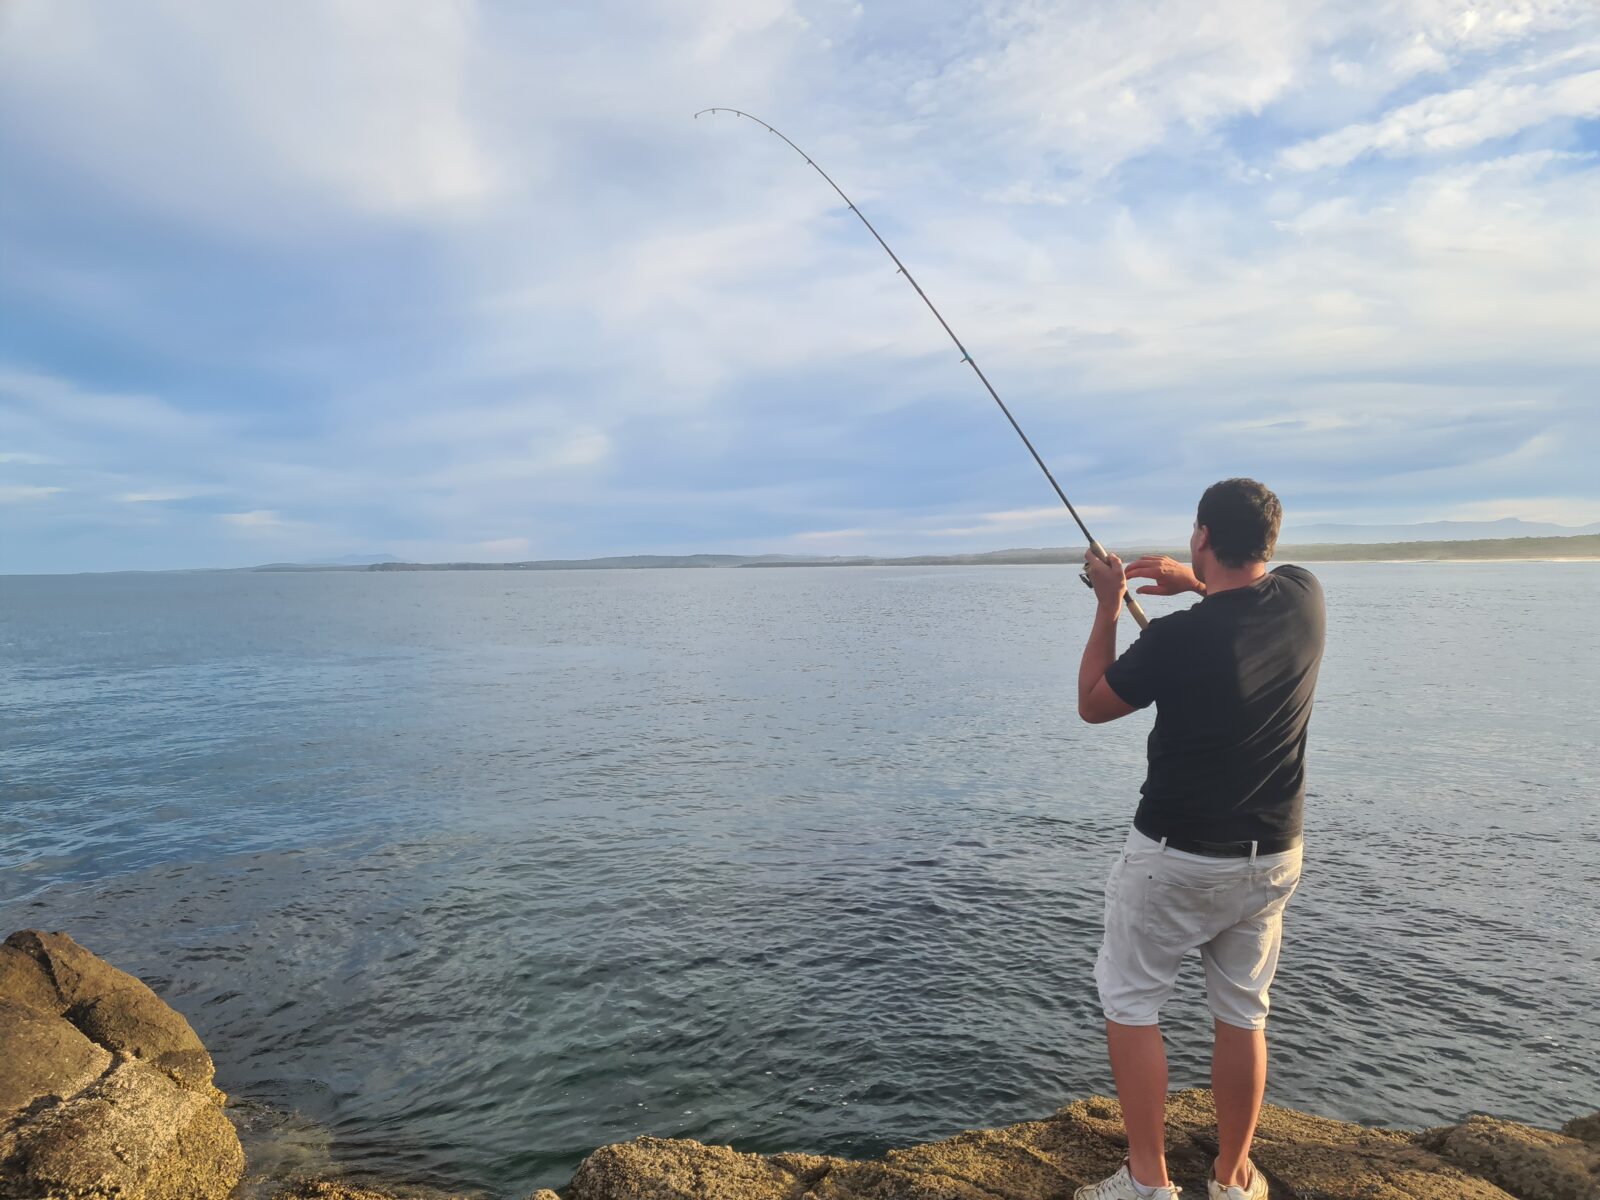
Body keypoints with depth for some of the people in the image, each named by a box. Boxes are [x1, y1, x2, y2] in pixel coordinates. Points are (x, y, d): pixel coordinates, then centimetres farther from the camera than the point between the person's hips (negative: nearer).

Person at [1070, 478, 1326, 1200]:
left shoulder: (1176, 638, -23)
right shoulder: (1304, 600, -6)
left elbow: (1092, 704, -5)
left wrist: (1108, 607, -1)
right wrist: (1199, 585, 9)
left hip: (1177, 857, -6)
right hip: (1273, 857, 6)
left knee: (1130, 1005, 10)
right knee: (1243, 1015, 17)